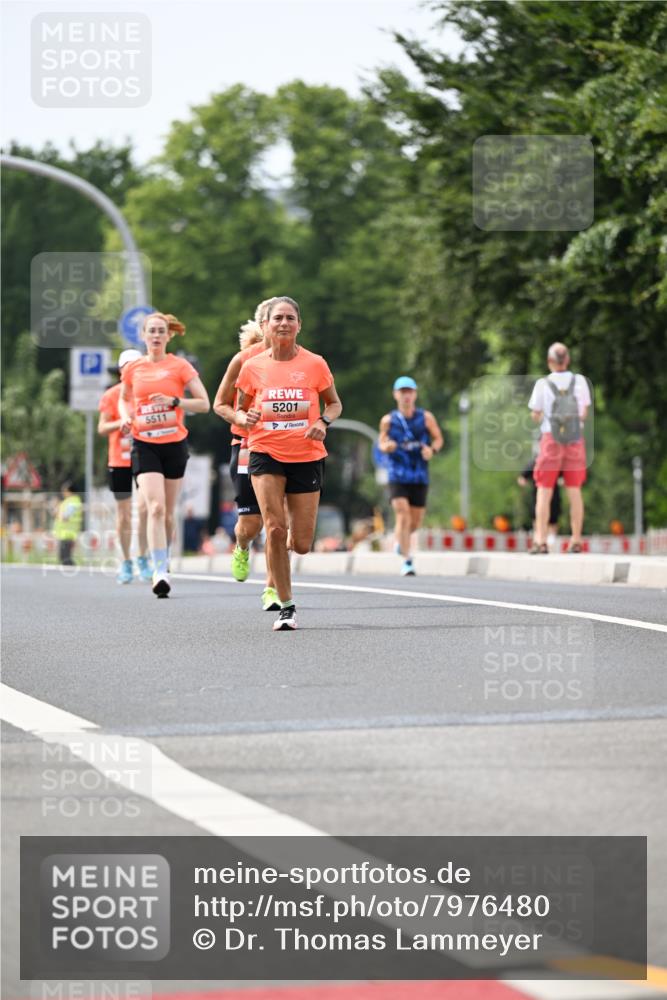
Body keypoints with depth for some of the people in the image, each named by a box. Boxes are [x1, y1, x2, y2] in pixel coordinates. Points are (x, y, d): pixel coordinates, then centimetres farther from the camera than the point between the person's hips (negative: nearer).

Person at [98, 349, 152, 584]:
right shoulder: (112, 395, 1)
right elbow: (102, 428, -1)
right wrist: (122, 423, -18)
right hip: (119, 461, 0)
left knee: (144, 507, -17)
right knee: (123, 514, 5)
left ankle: (143, 559, -5)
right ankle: (126, 562, 16)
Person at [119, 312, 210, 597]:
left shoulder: (179, 366, -2)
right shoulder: (133, 368, 5)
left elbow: (204, 403, -4)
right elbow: (123, 398, 23)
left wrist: (174, 401, -18)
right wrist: (126, 416, 2)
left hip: (175, 444, 0)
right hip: (144, 445, 0)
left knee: (168, 512, 8)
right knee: (155, 508, -17)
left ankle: (163, 560, 31)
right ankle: (160, 572, -22)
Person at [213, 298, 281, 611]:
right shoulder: (244, 359, -3)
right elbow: (219, 404, 5)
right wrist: (238, 416, -16)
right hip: (248, 446, -1)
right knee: (250, 522, -3)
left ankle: (271, 588, 5)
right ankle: (241, 550, 34)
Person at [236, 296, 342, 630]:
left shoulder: (315, 364, -1)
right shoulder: (252, 367, 1)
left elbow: (334, 403, 12)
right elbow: (240, 408, 14)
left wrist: (324, 421, -9)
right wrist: (246, 418, -10)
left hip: (307, 456, 0)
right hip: (266, 454, 0)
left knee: (301, 545, 0)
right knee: (274, 527, -18)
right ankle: (286, 606, -7)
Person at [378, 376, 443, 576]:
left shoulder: (426, 417, 1)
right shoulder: (388, 420, 2)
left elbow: (438, 438, 7)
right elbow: (382, 443, 10)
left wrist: (432, 449, -15)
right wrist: (386, 446, -14)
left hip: (419, 477, 2)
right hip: (398, 476, -2)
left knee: (415, 522, 8)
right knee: (402, 516, -17)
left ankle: (400, 540, 42)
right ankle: (406, 561, -13)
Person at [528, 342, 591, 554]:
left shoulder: (543, 384, -7)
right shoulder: (579, 381, -2)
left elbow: (535, 416, -1)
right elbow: (584, 413, 4)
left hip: (551, 439, -2)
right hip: (575, 440, 2)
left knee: (544, 492, 1)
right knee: (574, 491, 8)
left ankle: (541, 541, -6)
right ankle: (576, 541, 8)